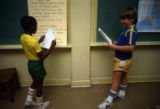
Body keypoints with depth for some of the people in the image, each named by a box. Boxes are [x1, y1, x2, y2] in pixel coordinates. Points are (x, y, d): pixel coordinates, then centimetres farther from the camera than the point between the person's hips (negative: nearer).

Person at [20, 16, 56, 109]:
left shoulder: (22, 37, -4)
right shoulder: (34, 41, -30)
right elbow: (42, 57, -24)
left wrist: (39, 41, 14)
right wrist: (52, 46, -19)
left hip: (30, 63, 8)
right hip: (37, 65, -8)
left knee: (35, 83, 27)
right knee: (39, 85, 13)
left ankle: (28, 101, 40)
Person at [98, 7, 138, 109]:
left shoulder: (131, 31, -24)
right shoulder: (128, 29, 6)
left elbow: (131, 47, -32)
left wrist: (115, 47, -28)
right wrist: (116, 43, 2)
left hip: (123, 60, -10)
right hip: (122, 58, 10)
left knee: (116, 78, -2)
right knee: (123, 76, 22)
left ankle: (109, 100, 10)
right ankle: (122, 93, 42)